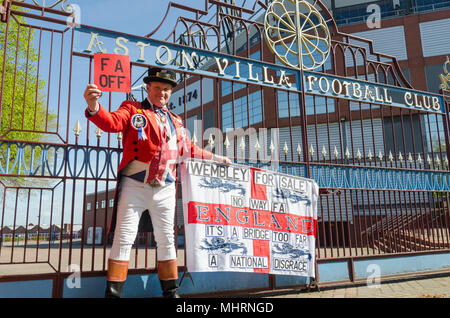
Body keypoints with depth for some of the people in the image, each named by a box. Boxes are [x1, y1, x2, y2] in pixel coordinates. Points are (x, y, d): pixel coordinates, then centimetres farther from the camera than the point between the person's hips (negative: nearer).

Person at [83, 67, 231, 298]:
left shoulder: (176, 121, 20)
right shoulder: (132, 109, 6)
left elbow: (189, 149, 28)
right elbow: (112, 123, -13)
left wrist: (215, 158, 31)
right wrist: (94, 108, -34)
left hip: (165, 190, 4)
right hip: (134, 186, -4)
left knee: (166, 240, 10)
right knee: (124, 238, -3)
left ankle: (171, 292, 22)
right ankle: (113, 292, 8)